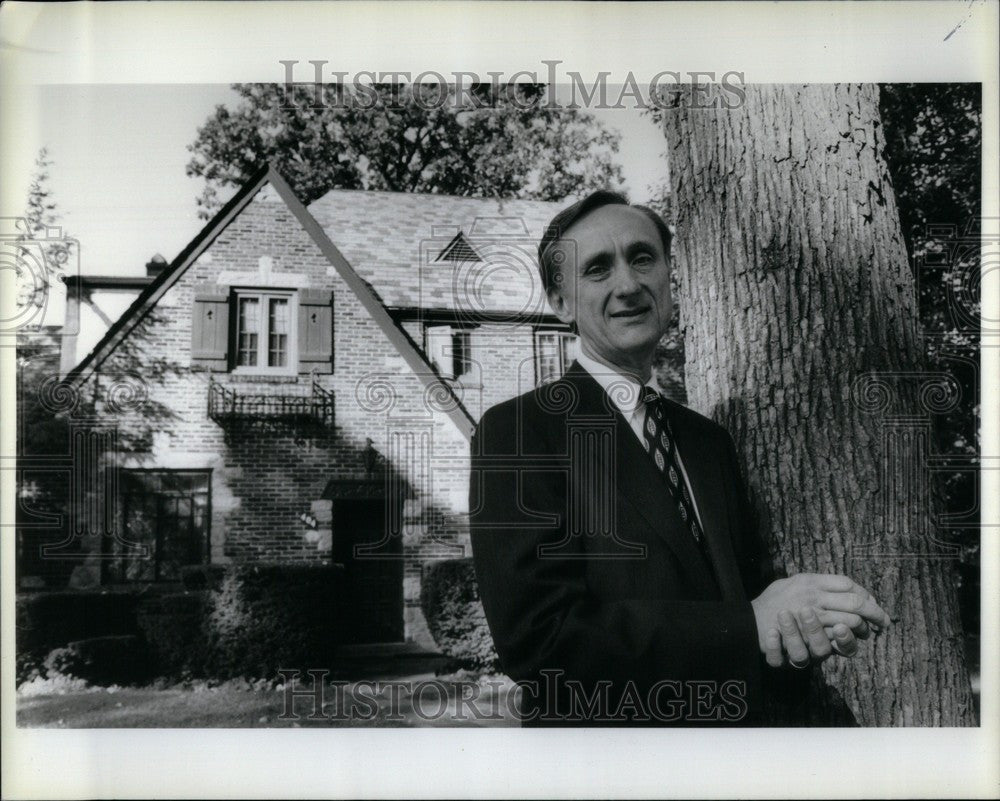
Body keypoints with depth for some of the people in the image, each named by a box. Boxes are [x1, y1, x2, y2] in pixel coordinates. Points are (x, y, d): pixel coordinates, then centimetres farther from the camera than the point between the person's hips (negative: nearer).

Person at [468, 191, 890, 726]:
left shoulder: (710, 440, 4)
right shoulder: (517, 430, -16)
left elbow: (749, 585, 7)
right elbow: (536, 635, -25)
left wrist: (809, 627, -16)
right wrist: (749, 627, -26)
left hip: (732, 724, 6)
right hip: (596, 724, -5)